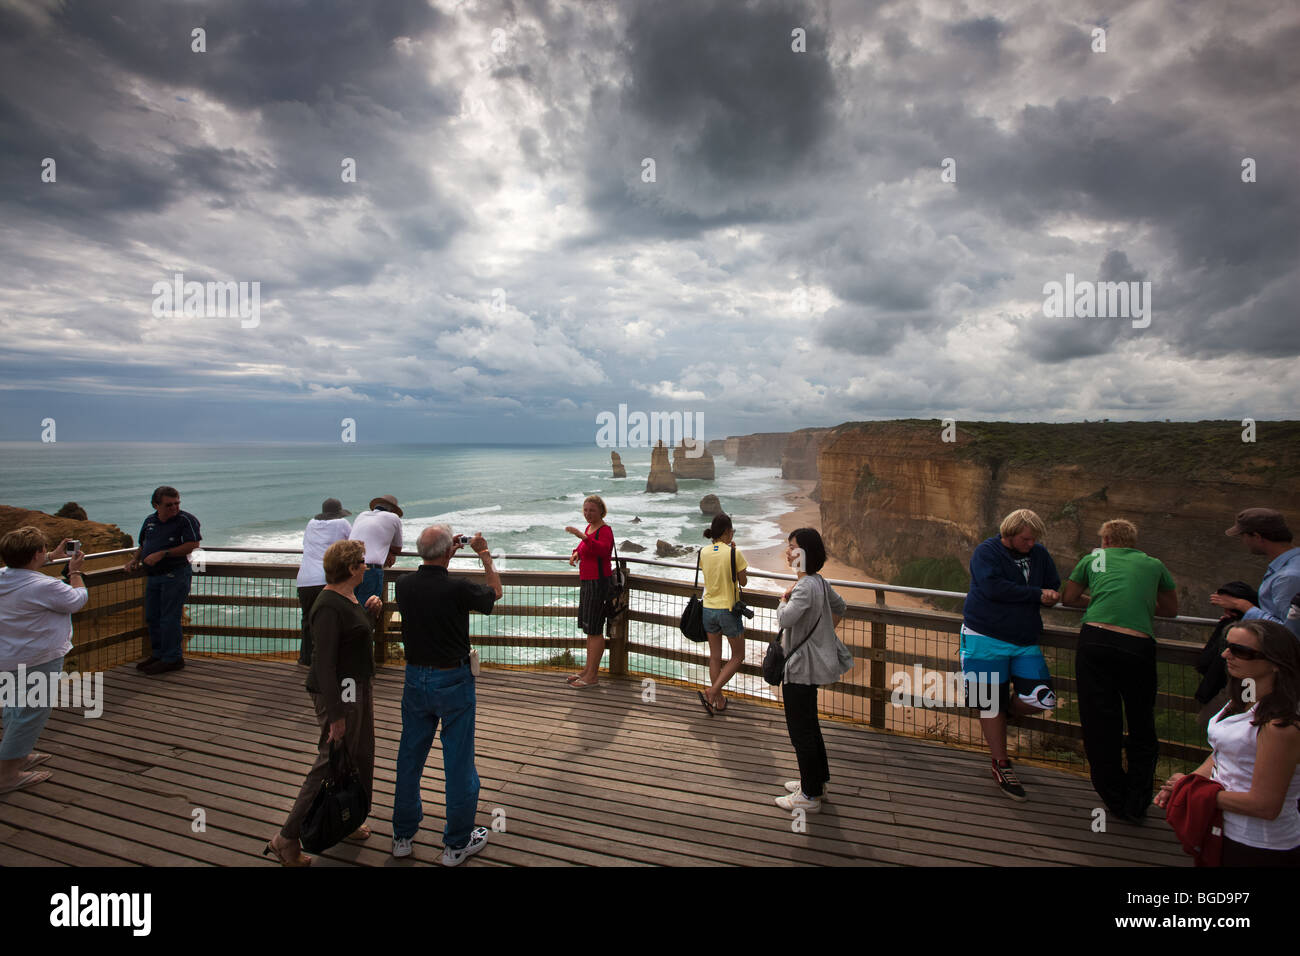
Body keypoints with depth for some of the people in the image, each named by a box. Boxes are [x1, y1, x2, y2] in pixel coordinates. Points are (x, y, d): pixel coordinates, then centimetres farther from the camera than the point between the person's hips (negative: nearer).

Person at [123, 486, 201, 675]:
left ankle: (172, 658, 4)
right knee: (152, 617, 14)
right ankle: (158, 654, 28)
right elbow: (143, 546, 26)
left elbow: (193, 545, -19)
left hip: (175, 575, -8)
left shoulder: (186, 519, -9)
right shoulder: (149, 521, 13)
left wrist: (162, 554, -20)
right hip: (153, 576, 8)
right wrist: (134, 560, 7)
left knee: (169, 618, -5)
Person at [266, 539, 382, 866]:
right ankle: (287, 839, 14)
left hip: (358, 686, 10)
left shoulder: (347, 596, 6)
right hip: (339, 692, -10)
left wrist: (368, 609, 7)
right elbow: (324, 663, -25)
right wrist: (336, 714, -24)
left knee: (361, 756, 19)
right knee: (331, 764, 0)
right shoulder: (329, 606, -23)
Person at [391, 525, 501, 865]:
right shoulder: (458, 589, -22)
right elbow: (495, 592, -2)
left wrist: (449, 552, 19)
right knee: (458, 760, 8)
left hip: (416, 679, 5)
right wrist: (484, 554, 8)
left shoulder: (404, 585, -9)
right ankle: (457, 843, 21)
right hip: (453, 682, -5)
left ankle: (403, 835, 34)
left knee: (410, 757, 18)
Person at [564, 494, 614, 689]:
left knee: (595, 629, -5)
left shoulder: (605, 530, -14)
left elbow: (602, 549, -36)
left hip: (598, 583, -10)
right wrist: (576, 553, 8)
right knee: (588, 627, 16)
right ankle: (588, 669, 27)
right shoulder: (590, 527, 12)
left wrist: (582, 536, -45)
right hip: (587, 582, 10)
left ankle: (592, 676, 2)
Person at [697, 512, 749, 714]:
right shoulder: (734, 553, -15)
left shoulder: (703, 552, -2)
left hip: (708, 609, 5)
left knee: (714, 657, 16)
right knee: (737, 656, 13)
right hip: (728, 609, -5)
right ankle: (711, 692, 0)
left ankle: (719, 701, 25)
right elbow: (743, 582, -3)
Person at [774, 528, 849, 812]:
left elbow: (785, 618, -36)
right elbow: (840, 607, 22)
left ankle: (810, 796, 15)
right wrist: (825, 632, 19)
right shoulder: (819, 582, 6)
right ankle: (818, 781, 37)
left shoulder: (805, 587, -24)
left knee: (800, 730, 2)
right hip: (810, 664, 10)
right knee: (809, 725, 22)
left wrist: (783, 599, -16)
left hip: (801, 667, -10)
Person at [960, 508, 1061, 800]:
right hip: (987, 638, -5)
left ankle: (1004, 713, 25)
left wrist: (1051, 597, -7)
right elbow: (993, 588, -22)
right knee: (993, 704, 2)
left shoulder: (1039, 554, 8)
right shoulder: (986, 551, -8)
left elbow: (1055, 590, 16)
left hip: (1025, 640, 5)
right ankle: (1001, 766, 18)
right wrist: (1036, 594, -15)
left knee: (1042, 699, -7)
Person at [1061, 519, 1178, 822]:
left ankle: (1116, 801, 20)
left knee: (1100, 725, 9)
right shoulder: (1154, 565, 21)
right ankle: (1136, 804, 21)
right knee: (1141, 727, 17)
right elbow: (1171, 610, 33)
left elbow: (1068, 598, 28)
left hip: (1095, 640, -1)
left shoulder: (1093, 559, 19)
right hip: (1138, 647, 1)